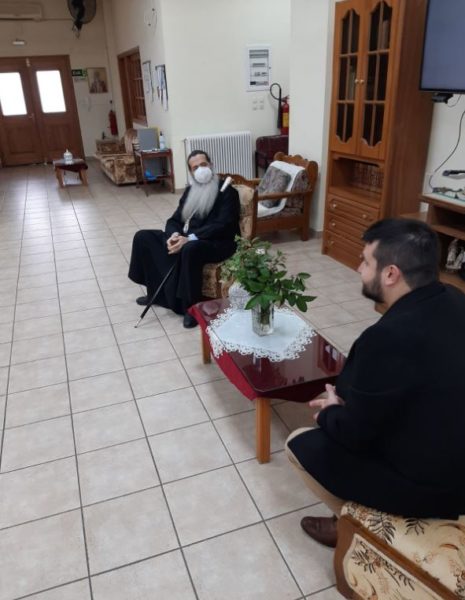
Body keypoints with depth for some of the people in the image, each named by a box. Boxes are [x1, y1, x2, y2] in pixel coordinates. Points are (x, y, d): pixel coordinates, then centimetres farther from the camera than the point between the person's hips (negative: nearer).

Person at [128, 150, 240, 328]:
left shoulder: (227, 191, -8)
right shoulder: (190, 190, 14)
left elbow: (222, 226, -20)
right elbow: (174, 220, 12)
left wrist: (190, 238, -28)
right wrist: (174, 235, -14)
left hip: (217, 244, -7)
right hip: (186, 238, 8)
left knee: (190, 249, -42)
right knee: (143, 237, -1)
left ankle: (192, 306, -24)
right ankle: (156, 292, 8)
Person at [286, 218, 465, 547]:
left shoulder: (388, 337, -33)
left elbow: (354, 433, -18)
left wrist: (329, 412, 2)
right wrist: (346, 400, 5)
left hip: (426, 486, -8)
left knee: (299, 443, 6)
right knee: (344, 414, 23)